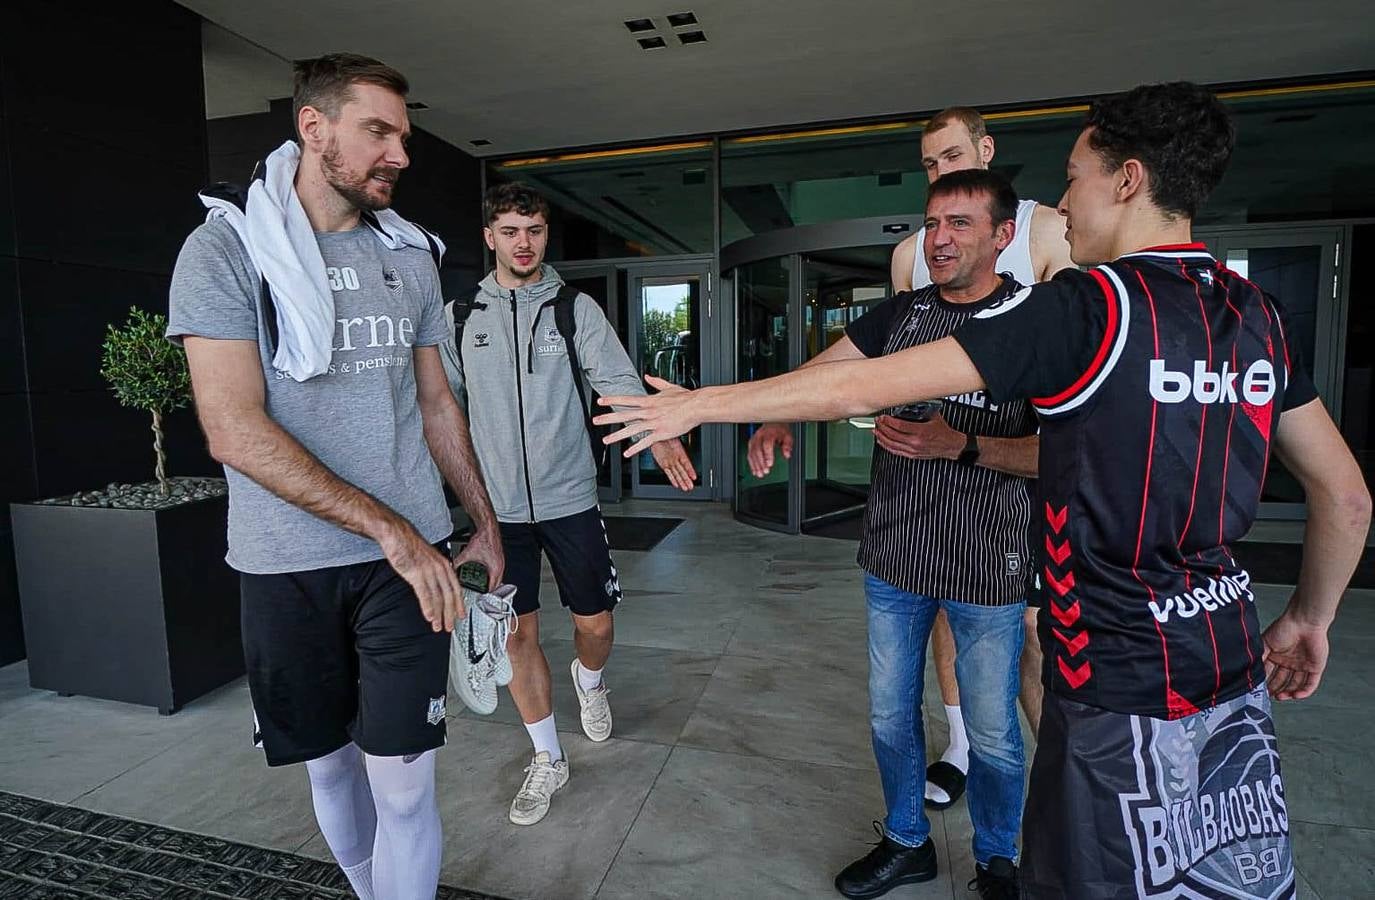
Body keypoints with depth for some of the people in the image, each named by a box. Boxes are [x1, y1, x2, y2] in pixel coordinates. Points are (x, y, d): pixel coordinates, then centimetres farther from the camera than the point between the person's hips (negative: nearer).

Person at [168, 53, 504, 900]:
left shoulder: (410, 255, 6)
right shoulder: (226, 249, -5)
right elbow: (234, 428, -15)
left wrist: (486, 520, 13)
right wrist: (389, 528, -20)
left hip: (409, 554, 2)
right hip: (287, 565, -1)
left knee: (404, 780, 2)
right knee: (328, 763, 17)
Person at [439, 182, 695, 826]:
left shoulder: (575, 308, 0)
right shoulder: (461, 316, 5)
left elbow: (618, 380, -11)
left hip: (569, 498, -1)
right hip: (497, 505, 1)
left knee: (595, 622, 7)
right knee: (518, 634, 7)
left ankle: (588, 680, 45)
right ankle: (547, 760, 27)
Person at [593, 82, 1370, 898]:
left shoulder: (1089, 304, -18)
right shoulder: (1259, 315, 4)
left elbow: (856, 388, -21)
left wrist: (700, 404, -13)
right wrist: (1309, 618, 24)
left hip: (1119, 686, -8)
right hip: (1234, 680, 8)